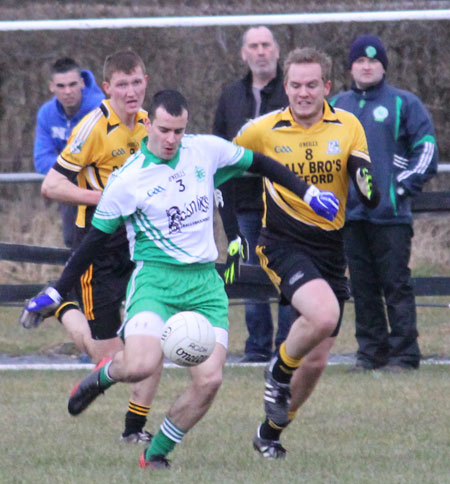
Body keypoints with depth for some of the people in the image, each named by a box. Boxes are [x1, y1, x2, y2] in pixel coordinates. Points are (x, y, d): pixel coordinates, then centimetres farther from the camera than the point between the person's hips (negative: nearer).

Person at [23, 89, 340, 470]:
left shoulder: (206, 150, 2)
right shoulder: (127, 181, -6)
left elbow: (259, 164, 18)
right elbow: (95, 240, 1)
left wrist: (309, 194, 17)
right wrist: (55, 294, 0)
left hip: (205, 283, 4)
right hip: (155, 279, -4)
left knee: (209, 379, -11)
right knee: (140, 366, -28)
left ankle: (156, 454, 9)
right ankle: (103, 376, 9)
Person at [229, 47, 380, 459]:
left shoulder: (348, 127, 0)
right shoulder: (264, 130, -5)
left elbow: (369, 192, 1)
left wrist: (370, 186, -24)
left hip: (330, 247, 4)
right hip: (284, 243, -3)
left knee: (316, 361, 5)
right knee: (323, 314, -32)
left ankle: (270, 433, 27)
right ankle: (278, 373, -3)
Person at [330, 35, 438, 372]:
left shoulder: (404, 104, 4)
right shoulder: (337, 107, 17)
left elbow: (426, 150, 1)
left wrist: (403, 187, -8)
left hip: (391, 214, -4)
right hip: (350, 214, 4)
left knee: (396, 285, -6)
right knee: (363, 287, 6)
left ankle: (404, 354, -5)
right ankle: (371, 352, 11)